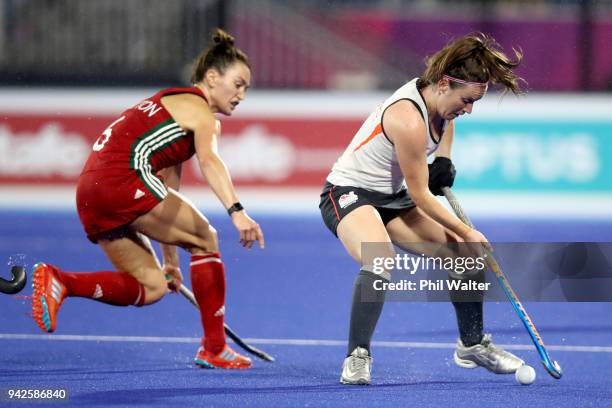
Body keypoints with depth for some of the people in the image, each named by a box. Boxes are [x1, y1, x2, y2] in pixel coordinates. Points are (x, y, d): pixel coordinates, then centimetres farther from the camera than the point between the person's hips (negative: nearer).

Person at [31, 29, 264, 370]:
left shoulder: (174, 104, 30)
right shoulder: (199, 110, 0)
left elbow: (167, 191, 32)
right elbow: (208, 160, -22)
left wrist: (170, 259, 33)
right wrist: (236, 211, -36)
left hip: (89, 193, 9)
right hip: (123, 178, -9)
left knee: (153, 286, 8)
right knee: (206, 238, 4)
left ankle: (59, 281, -8)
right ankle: (215, 349, 4)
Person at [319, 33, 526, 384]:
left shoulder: (442, 99, -5)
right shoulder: (409, 121, -31)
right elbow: (420, 195, -21)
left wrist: (443, 164, 1)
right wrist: (467, 232, -12)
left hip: (394, 197, 10)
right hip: (349, 193, -10)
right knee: (381, 261, -39)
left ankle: (473, 345, 27)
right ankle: (357, 356, -30)